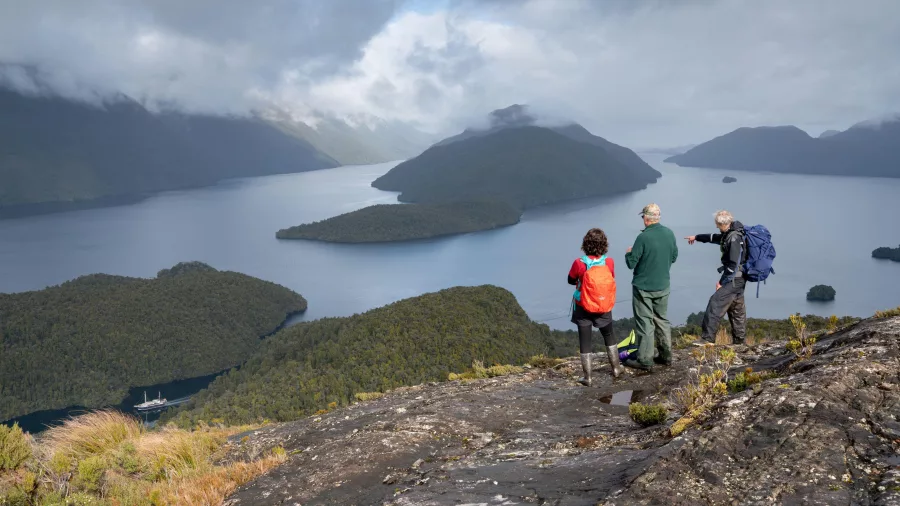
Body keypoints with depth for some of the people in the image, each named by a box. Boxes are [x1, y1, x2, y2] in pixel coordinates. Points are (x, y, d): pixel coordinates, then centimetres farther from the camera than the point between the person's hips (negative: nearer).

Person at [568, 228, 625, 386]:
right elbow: (611, 279, 3)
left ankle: (587, 377, 13)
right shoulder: (609, 262, -14)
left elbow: (571, 280, -4)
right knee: (609, 336, 25)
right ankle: (616, 368, 36)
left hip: (584, 308, -2)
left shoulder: (579, 264, -21)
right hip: (604, 307, 2)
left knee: (585, 342, 9)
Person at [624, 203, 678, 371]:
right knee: (662, 321, 18)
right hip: (663, 286, 6)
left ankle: (645, 360, 7)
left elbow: (631, 263, -15)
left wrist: (628, 253, 5)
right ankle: (666, 356, 24)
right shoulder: (669, 234, -2)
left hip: (643, 287, -6)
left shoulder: (643, 237, -21)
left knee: (645, 323, 2)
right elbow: (674, 257, 10)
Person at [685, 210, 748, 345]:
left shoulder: (735, 238, -21)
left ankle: (707, 339, -14)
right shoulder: (728, 234, 9)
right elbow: (714, 238, 30)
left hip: (734, 279, -10)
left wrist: (722, 282, -17)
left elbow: (734, 265, -23)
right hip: (737, 279, 10)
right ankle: (739, 340, 21)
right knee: (737, 309, 14)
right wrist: (696, 237, 42)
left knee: (715, 304, -13)